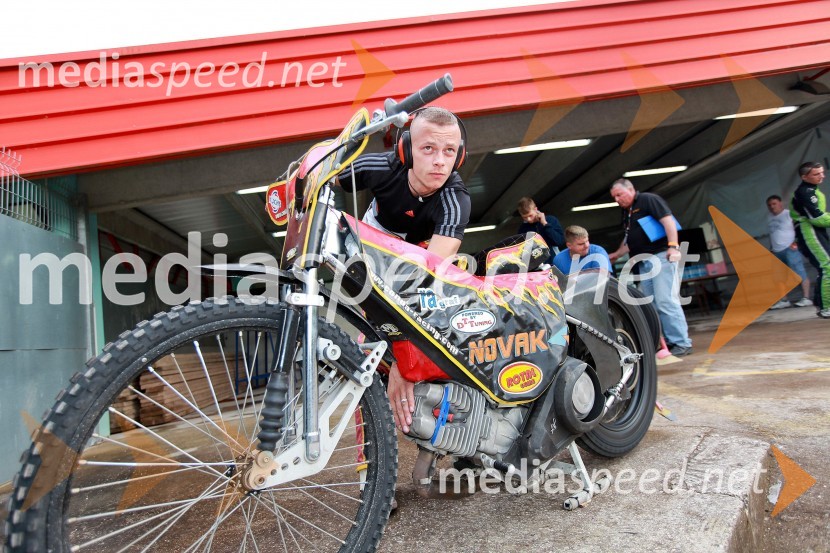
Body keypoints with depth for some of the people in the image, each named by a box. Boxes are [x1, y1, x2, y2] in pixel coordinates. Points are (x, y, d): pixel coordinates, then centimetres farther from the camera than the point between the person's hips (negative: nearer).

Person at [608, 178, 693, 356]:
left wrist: (673, 246, -23)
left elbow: (668, 221, -13)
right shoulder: (626, 212, 21)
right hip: (643, 263, 9)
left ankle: (682, 343, -9)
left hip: (661, 256, -9)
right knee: (651, 305, 4)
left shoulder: (648, 200, -3)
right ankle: (670, 340, 10)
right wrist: (617, 254, 22)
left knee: (665, 301, -14)